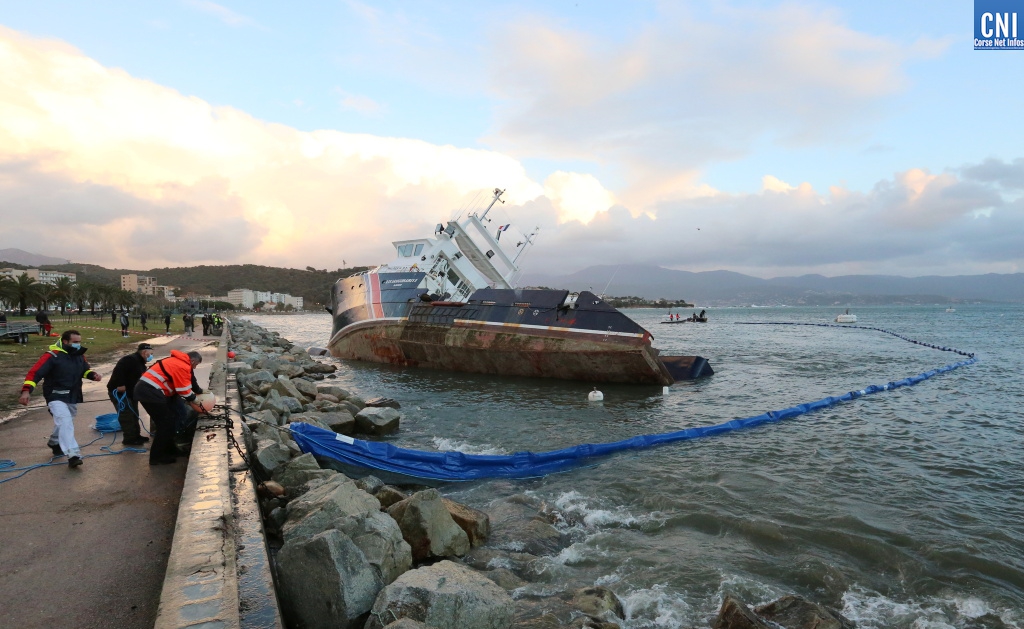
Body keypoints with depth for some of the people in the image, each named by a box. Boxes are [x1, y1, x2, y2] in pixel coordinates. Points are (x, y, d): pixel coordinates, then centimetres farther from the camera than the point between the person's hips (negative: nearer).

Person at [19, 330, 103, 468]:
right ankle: (73, 455, -28)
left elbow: (85, 370, 20)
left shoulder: (79, 355, 5)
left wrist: (93, 375, -3)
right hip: (56, 397, -7)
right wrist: (26, 391, -34)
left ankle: (54, 442, 51)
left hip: (73, 397, 7)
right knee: (65, 422, -23)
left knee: (65, 423, 23)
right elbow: (34, 373, -22)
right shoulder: (52, 356, -18)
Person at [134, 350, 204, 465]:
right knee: (166, 423, -1)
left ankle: (168, 450, 27)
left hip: (144, 389, 10)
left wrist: (191, 400, 21)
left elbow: (179, 387, 23)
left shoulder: (177, 361, 20)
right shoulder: (183, 367, -11)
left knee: (167, 421, 18)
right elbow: (184, 391, -10)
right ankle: (157, 457, 6)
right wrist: (193, 405, 4)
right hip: (151, 392, -10)